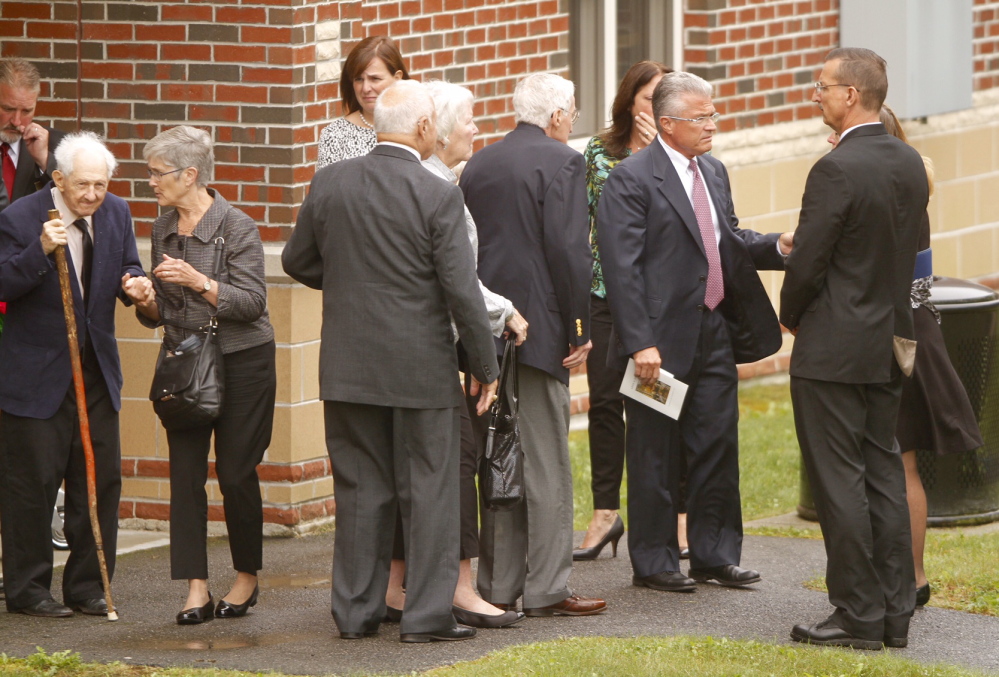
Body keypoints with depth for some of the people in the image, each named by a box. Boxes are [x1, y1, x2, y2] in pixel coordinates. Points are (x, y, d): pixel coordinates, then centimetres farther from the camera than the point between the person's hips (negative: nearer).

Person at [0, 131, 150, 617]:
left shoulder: (116, 214, 4)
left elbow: (126, 270, 12)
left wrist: (133, 285, -12)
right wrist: (41, 251, -32)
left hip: (97, 369, 6)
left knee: (100, 479, 7)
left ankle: (88, 586, 17)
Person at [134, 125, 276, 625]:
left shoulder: (236, 227, -11)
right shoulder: (162, 229, 9)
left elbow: (253, 301, -16)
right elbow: (160, 315, 14)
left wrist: (200, 282, -27)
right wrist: (147, 301, -8)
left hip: (241, 361, -5)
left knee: (235, 471, -2)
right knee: (185, 472, -3)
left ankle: (247, 577, 17)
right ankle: (196, 589, -2)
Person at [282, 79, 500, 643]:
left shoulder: (330, 183, -1)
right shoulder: (438, 196, -14)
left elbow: (297, 260, 10)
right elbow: (462, 290, -14)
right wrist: (486, 368, -4)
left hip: (349, 364, 4)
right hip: (421, 366, -4)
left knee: (361, 490, 11)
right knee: (429, 490, 5)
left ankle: (357, 611, 15)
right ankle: (428, 614, 5)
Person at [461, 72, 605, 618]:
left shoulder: (478, 165, 12)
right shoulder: (561, 162, -9)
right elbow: (568, 251, -15)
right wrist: (580, 330, -10)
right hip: (539, 327, -7)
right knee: (546, 465, -2)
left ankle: (498, 586, 14)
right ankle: (546, 588, -2)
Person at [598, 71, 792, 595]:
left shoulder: (714, 173, 13)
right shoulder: (630, 179, -12)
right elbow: (621, 267, -16)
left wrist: (777, 246, 1)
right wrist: (640, 343, -21)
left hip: (714, 334, 7)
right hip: (662, 340, -7)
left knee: (718, 448, 11)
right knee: (656, 456, 3)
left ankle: (714, 554, 22)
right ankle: (653, 562, 12)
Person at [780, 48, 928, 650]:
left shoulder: (837, 170, -19)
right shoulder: (910, 164, 5)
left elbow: (807, 262, -16)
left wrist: (792, 317, 2)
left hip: (833, 350, -8)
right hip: (888, 345, 8)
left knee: (840, 483, -2)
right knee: (884, 476, 12)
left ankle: (858, 616, 0)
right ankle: (894, 614, 15)